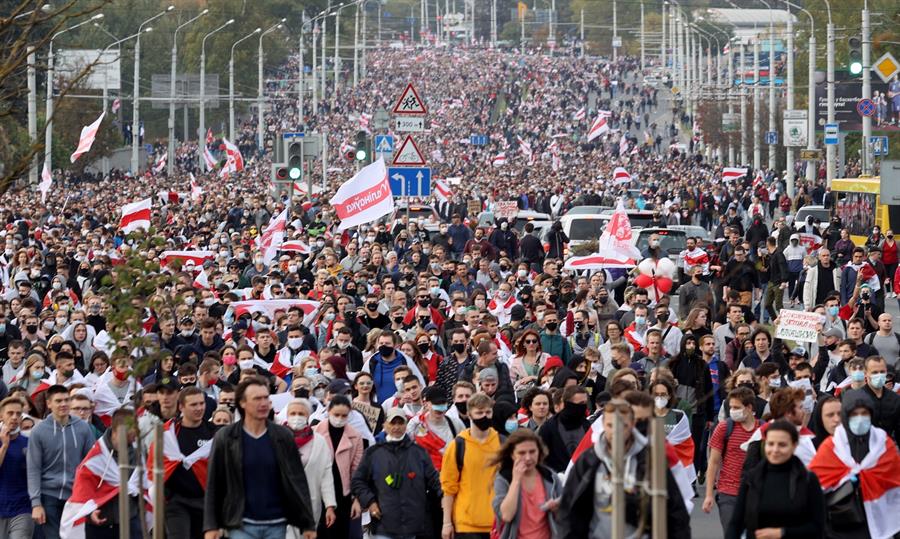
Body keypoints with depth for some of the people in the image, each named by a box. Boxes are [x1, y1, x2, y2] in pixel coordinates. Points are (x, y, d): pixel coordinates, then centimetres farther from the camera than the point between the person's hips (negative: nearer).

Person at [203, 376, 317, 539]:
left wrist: (308, 523, 2)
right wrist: (211, 525, -5)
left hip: (276, 525, 2)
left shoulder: (283, 436, 2)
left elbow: (297, 481, 4)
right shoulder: (225, 438, -2)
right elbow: (214, 485, 0)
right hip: (242, 525, -2)